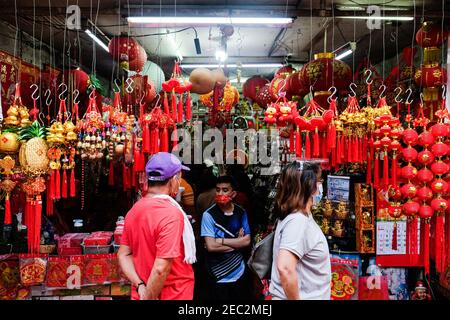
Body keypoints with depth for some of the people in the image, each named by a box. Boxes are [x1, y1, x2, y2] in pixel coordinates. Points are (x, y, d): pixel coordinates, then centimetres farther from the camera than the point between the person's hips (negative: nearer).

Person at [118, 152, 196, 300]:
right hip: (172, 295, -7)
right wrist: (149, 297, -16)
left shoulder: (134, 210, 2)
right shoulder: (171, 213, -24)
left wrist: (141, 286, -4)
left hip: (143, 293, 7)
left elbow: (123, 255, 5)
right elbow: (161, 269, -28)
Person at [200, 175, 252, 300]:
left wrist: (222, 240, -15)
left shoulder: (241, 212, -1)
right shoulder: (209, 215, -14)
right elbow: (211, 246, -19)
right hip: (219, 275, -4)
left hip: (240, 272, 4)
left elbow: (247, 241, -4)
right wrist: (237, 242, -10)